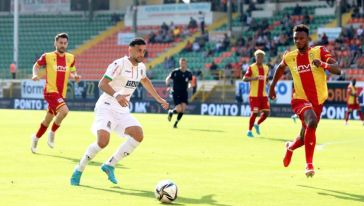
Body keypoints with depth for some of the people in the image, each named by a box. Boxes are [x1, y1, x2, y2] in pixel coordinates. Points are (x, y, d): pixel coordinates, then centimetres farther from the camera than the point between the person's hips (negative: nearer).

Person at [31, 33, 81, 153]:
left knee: (48, 120, 14)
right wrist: (35, 75, -8)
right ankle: (52, 133, -8)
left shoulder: (70, 58, 6)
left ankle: (36, 138, 36)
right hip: (50, 91, -5)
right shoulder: (47, 56, -4)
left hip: (61, 93, 5)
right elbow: (36, 66, 11)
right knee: (64, 110, -28)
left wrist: (75, 76, -7)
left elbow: (72, 72, 16)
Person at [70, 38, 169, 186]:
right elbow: (102, 84, -25)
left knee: (138, 135, -13)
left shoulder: (141, 67, 9)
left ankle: (109, 165, -2)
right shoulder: (119, 64, -16)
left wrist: (159, 99, 34)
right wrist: (116, 95, -43)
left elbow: (145, 80, 33)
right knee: (103, 141, -25)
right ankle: (78, 170, -5)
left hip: (122, 110, 7)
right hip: (107, 107, -7)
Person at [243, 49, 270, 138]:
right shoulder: (251, 68, -7)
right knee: (254, 113, -9)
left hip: (263, 95, 6)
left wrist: (267, 82, 10)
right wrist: (253, 78, -30)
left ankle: (257, 124, 26)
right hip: (254, 95, -6)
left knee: (266, 112, 0)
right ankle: (249, 131, 6)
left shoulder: (266, 68, 11)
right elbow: (244, 78, -13)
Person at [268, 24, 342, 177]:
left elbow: (337, 70, -19)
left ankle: (290, 147, 53)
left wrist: (323, 64, -37)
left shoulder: (319, 51, -8)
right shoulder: (289, 57, -2)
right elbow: (281, 68, 22)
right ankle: (309, 164, -27)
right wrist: (272, 86, 25)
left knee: (304, 138, 15)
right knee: (312, 122, -34)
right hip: (300, 100, -2)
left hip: (318, 101, 2)